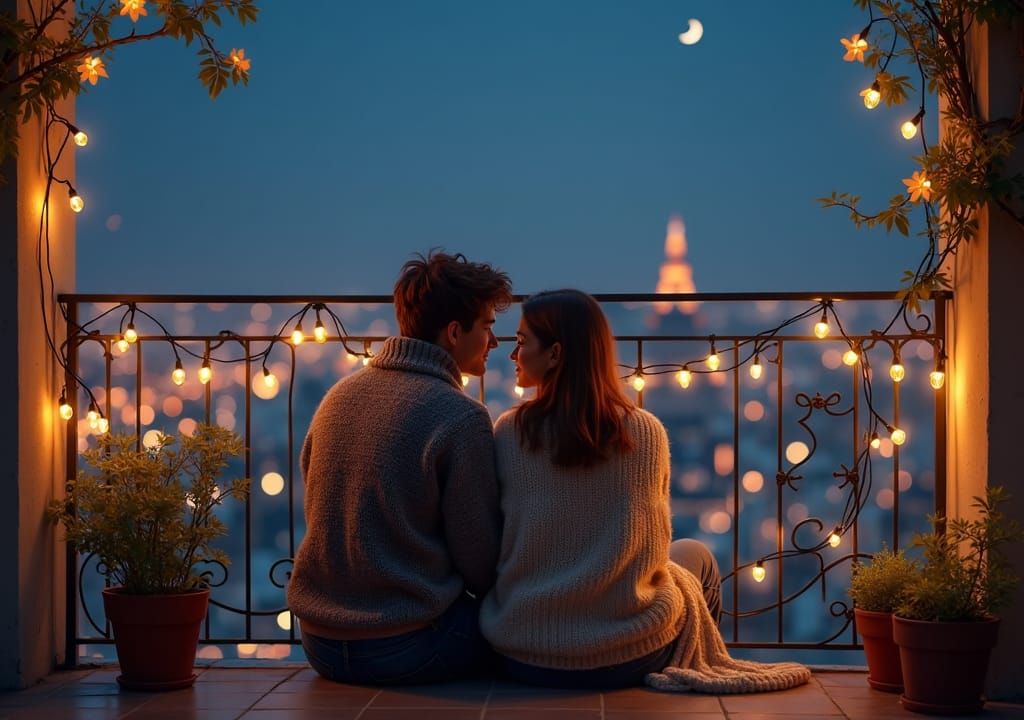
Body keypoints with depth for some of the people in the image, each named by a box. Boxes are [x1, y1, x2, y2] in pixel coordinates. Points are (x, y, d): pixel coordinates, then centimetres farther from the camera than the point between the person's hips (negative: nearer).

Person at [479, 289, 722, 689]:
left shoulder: (509, 433, -9)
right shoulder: (647, 433, -8)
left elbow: (497, 542, 3)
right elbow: (653, 542, 5)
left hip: (525, 657, 1)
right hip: (632, 654, -1)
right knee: (697, 557, 31)